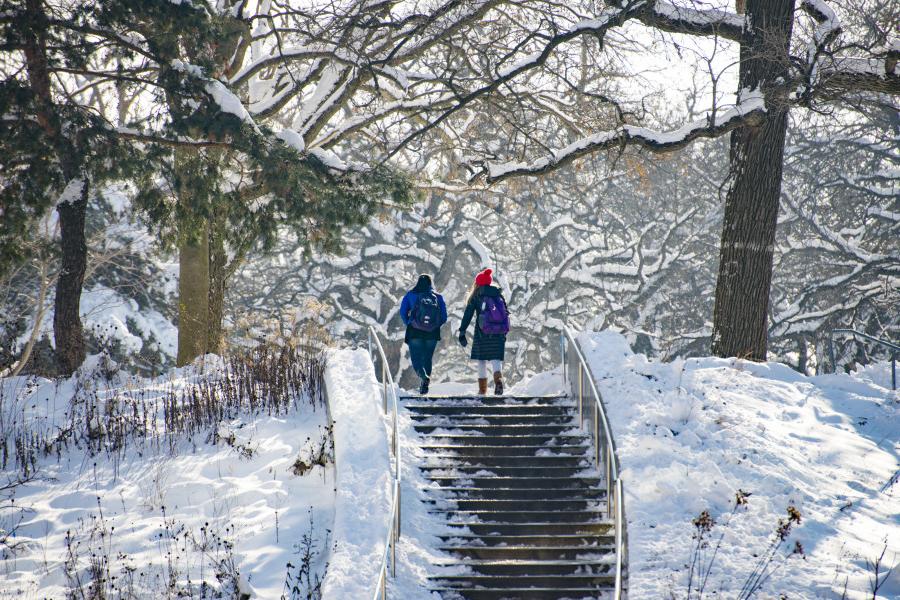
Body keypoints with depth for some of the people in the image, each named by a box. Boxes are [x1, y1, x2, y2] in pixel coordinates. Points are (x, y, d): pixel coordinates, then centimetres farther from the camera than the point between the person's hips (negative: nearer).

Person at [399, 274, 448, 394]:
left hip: (415, 331, -2)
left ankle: (424, 376, -30)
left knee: (416, 358, 0)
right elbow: (444, 317, 1)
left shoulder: (410, 295, 1)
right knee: (427, 358, 15)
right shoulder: (438, 297, 4)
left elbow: (403, 312, -3)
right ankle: (424, 385, 14)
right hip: (432, 333, 2)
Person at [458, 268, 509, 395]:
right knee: (496, 360, -2)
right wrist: (504, 333, 21)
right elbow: (506, 314, 14)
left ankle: (482, 391, 11)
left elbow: (467, 315, -3)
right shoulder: (499, 295, 12)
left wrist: (462, 332, -2)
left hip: (482, 333, -2)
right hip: (498, 333, 2)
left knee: (482, 361, 9)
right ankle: (498, 380, -32)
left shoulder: (476, 296, 2)